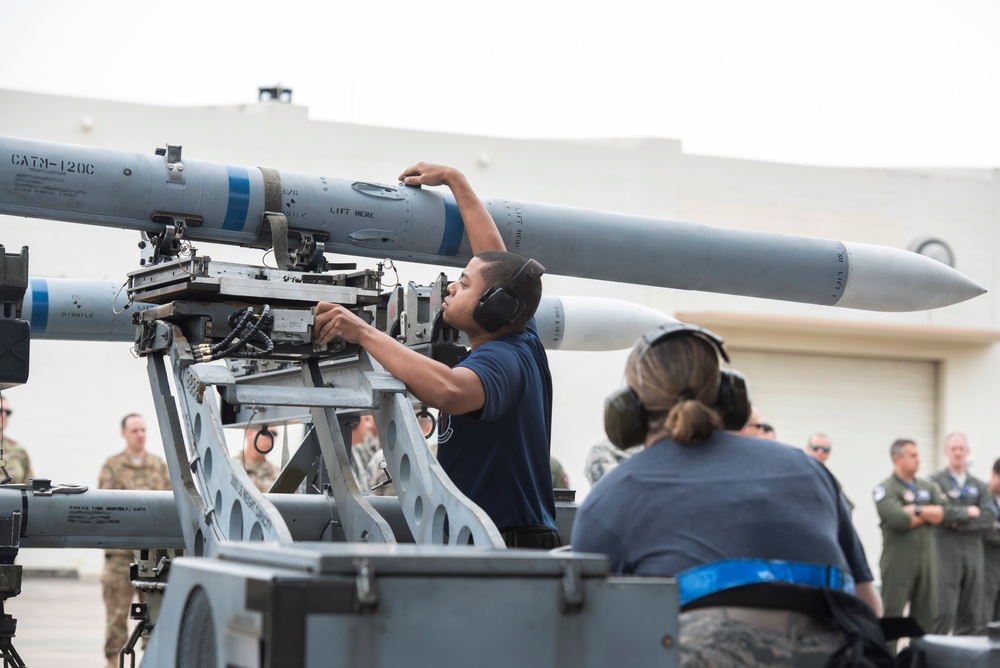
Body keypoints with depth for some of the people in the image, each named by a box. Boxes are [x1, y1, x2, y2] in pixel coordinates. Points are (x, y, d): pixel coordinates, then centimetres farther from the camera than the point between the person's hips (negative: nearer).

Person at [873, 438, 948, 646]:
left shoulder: (928, 487, 15)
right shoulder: (885, 489, -5)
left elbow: (943, 513, 1)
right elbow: (899, 520, -18)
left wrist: (915, 510, -11)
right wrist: (929, 514, -4)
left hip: (927, 559, 6)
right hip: (898, 561, -6)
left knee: (926, 616, 8)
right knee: (892, 615, -4)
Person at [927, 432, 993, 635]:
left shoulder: (979, 486, 15)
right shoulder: (936, 481, 4)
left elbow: (987, 519, 3)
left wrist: (959, 524, -8)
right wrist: (968, 512, -4)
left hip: (973, 553, 4)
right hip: (945, 552, -4)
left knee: (971, 613, 4)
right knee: (944, 611, -11)